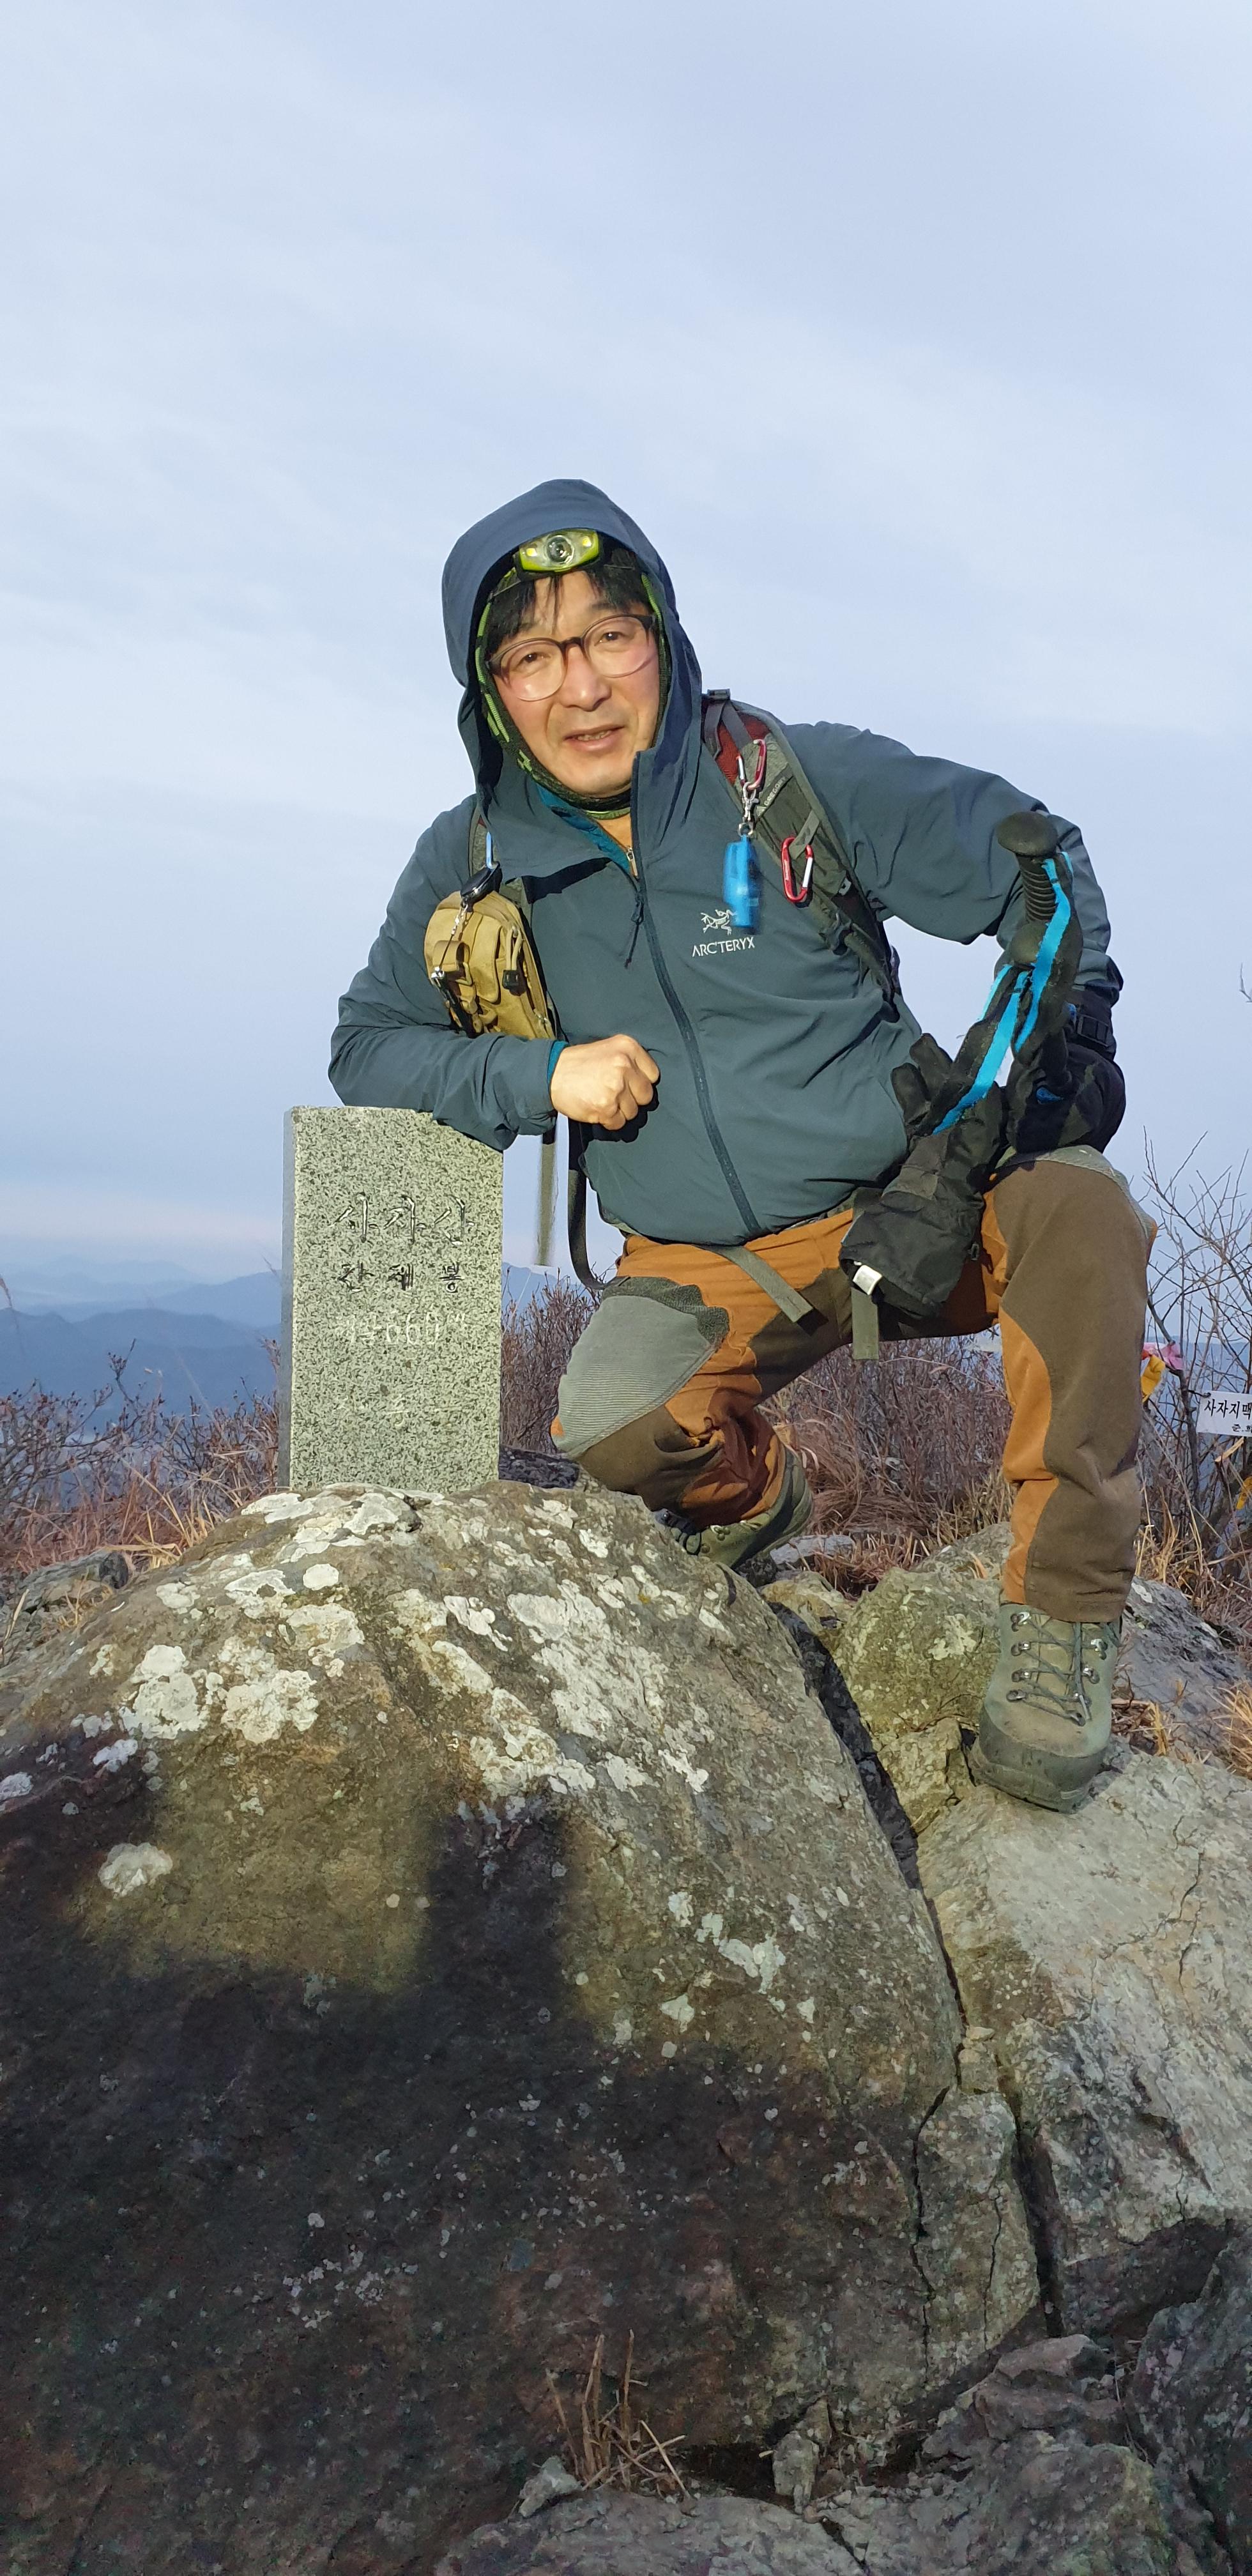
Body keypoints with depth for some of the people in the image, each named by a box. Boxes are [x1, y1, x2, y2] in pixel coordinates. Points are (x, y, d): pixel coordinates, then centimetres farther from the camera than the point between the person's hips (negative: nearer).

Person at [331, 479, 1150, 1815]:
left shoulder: (800, 778, -6)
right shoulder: (472, 863, 0)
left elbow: (1036, 863, 4)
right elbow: (366, 1048, 4)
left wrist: (1060, 1034, -13)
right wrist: (539, 1073, -14)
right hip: (705, 1269, 2)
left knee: (1074, 1208, -32)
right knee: (609, 1429, -29)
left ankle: (1064, 1607, -16)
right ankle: (753, 1493, 11)